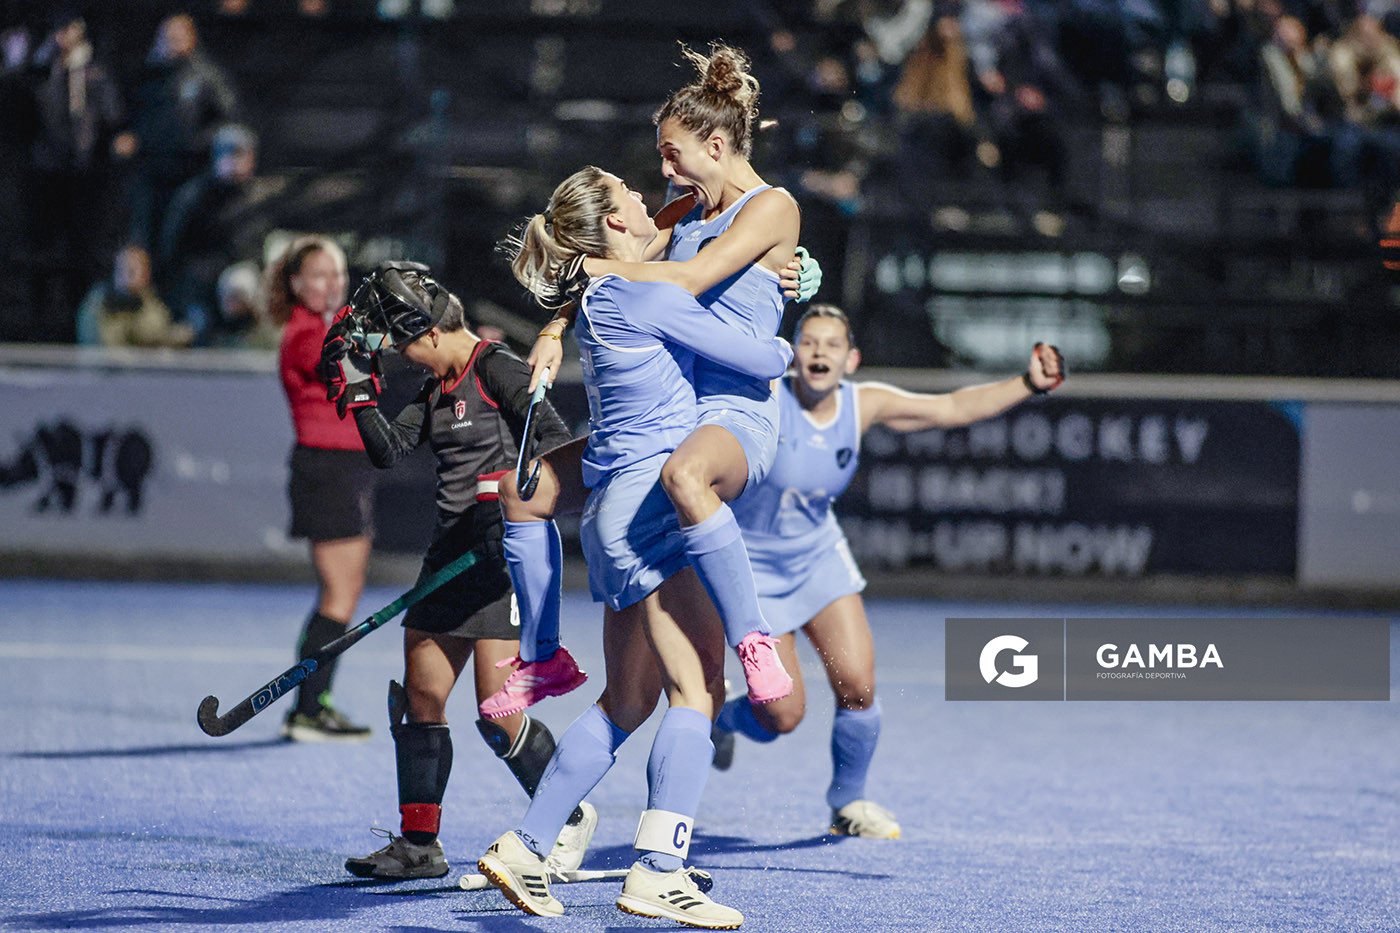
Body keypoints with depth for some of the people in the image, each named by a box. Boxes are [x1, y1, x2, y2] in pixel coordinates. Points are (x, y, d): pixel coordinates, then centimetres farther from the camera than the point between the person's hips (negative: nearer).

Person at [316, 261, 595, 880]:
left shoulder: (498, 370, -11)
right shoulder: (437, 387, 15)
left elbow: (557, 442, -18)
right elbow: (389, 452, 10)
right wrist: (358, 391, 2)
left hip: (504, 553, -9)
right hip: (451, 549, 9)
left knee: (498, 715, -11)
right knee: (419, 700, 6)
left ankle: (570, 818, 9)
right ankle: (418, 845, 14)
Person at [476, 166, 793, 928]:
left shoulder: (602, 298, 17)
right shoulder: (644, 294, -10)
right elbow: (759, 361, -8)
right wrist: (784, 347, 14)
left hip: (616, 517, 10)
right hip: (651, 502, -10)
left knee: (627, 700, 14)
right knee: (697, 688, -13)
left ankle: (523, 848, 15)